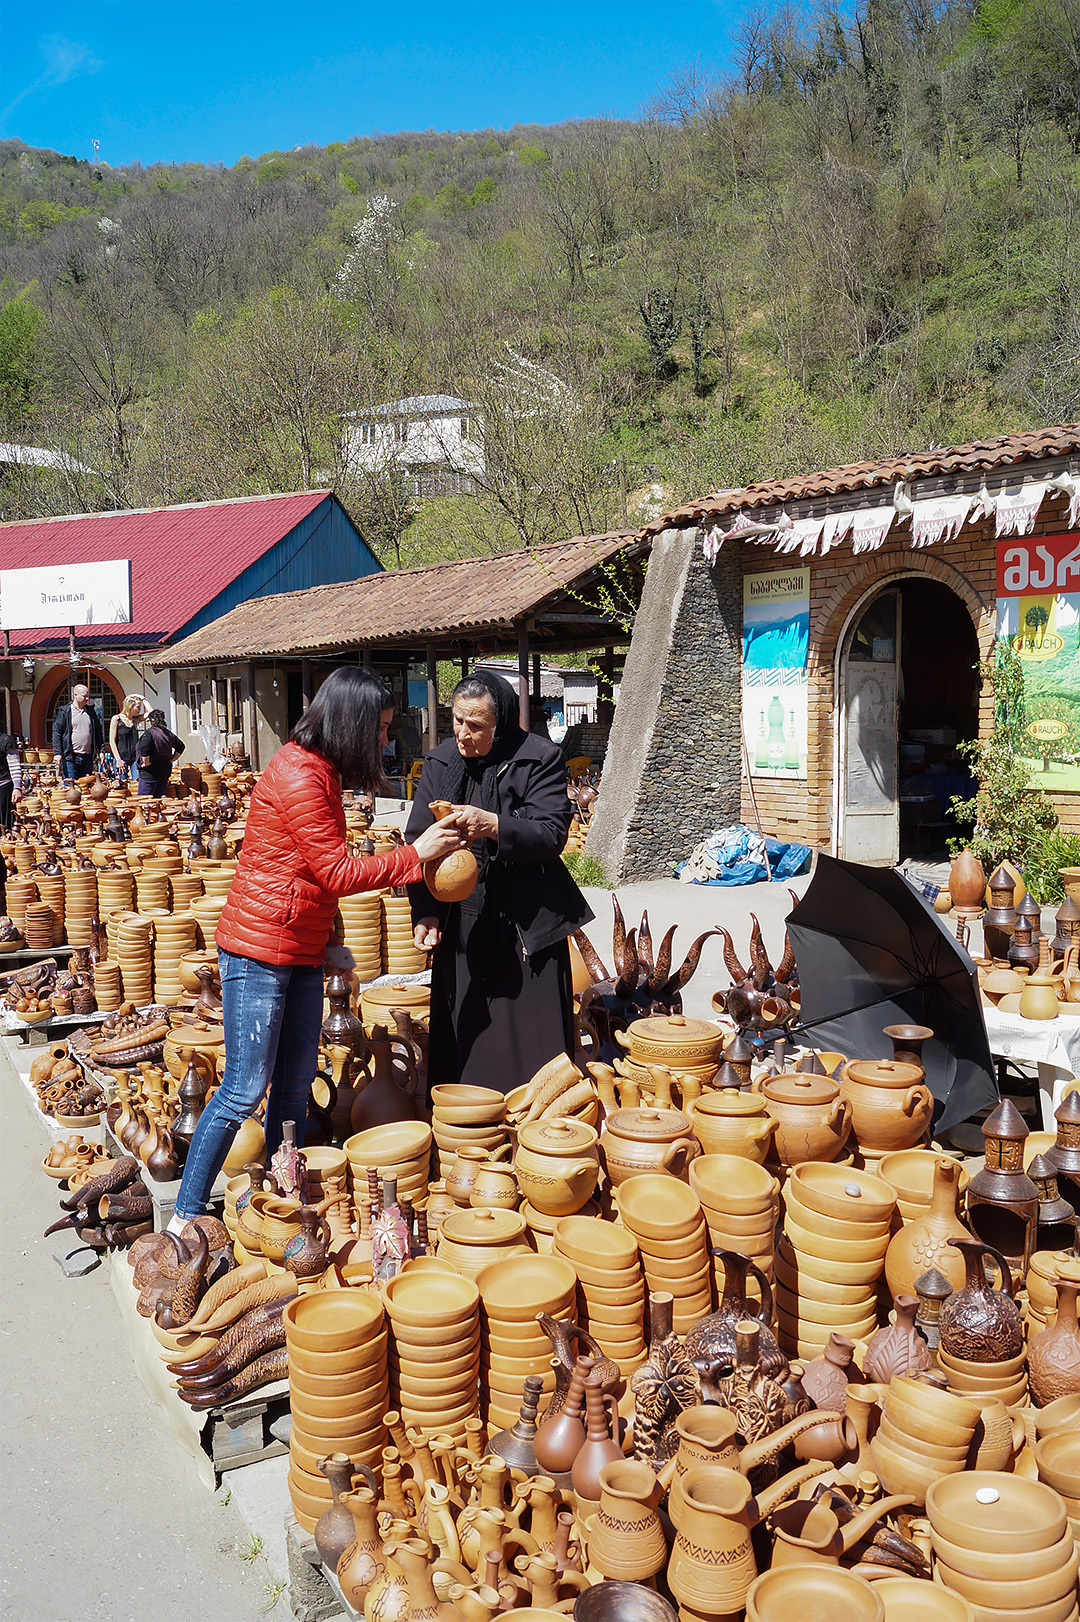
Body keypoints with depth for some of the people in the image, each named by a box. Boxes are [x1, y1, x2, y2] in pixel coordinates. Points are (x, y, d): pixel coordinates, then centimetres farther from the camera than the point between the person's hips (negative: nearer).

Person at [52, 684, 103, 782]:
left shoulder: (91, 711, 14)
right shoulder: (64, 712, 0)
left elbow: (98, 732, 19)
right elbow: (56, 733, -4)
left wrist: (101, 751, 12)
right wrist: (57, 753, -12)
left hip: (87, 758, 4)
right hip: (70, 758, -4)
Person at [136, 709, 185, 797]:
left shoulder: (149, 732, -12)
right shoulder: (169, 734, 10)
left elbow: (144, 748, -27)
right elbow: (180, 747, 17)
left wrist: (146, 763, -15)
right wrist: (171, 760, 16)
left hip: (150, 772, -7)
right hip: (166, 769, 7)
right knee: (158, 799, 11)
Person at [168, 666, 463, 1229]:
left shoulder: (317, 771, 14)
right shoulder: (299, 776, -17)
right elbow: (337, 871, -17)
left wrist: (325, 941, 18)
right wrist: (415, 854, -12)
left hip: (301, 954, 10)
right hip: (259, 950, -10)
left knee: (296, 1085, 13)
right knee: (244, 1090, -4)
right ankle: (186, 1216, 8)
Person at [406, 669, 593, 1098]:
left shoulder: (539, 758, -6)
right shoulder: (440, 762, 7)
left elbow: (553, 834, -12)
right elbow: (418, 841, 5)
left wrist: (493, 826, -28)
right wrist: (425, 911, -6)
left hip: (526, 926, -4)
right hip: (461, 926, 4)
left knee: (529, 1039, 1)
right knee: (462, 1039, 10)